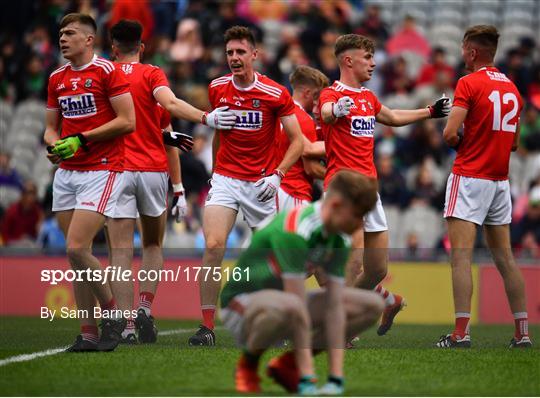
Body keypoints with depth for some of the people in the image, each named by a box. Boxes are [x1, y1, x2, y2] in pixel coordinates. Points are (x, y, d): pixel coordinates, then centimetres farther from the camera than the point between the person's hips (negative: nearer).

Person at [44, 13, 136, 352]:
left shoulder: (107, 71, -7)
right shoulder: (57, 78, 14)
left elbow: (128, 122, -12)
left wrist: (80, 139, -14)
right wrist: (54, 145, -3)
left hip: (102, 170, -7)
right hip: (67, 173, 7)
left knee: (77, 249, -17)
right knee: (76, 253, 4)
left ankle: (113, 314, 2)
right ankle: (89, 333, 8)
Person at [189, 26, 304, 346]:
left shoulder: (276, 94, -8)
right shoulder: (217, 89, 2)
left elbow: (297, 141, -3)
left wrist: (277, 175, -15)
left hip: (261, 184, -1)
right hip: (225, 180, 1)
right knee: (213, 246, -17)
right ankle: (207, 326, -15)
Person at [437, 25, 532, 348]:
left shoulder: (469, 83, -9)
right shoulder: (512, 88, 12)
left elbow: (450, 133, -15)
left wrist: (458, 141, 5)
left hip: (470, 178, -7)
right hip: (500, 181, 7)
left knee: (461, 255, -9)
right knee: (505, 257, 11)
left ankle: (462, 333, -16)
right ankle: (523, 332, 9)